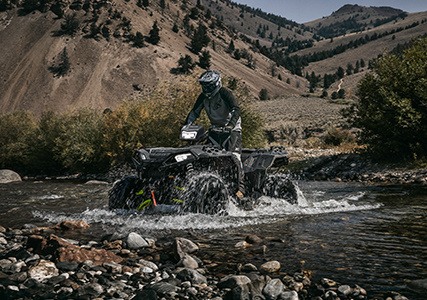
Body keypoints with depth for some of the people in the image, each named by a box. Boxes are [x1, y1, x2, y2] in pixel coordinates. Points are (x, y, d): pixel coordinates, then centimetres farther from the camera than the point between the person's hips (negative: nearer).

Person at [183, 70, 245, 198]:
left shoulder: (224, 93, -16)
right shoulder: (203, 96, 4)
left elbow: (236, 109, -27)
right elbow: (194, 112, 12)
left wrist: (231, 124, -42)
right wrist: (186, 125, -3)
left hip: (232, 129, -6)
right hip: (215, 129, 6)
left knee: (234, 156, -17)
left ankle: (239, 188, -14)